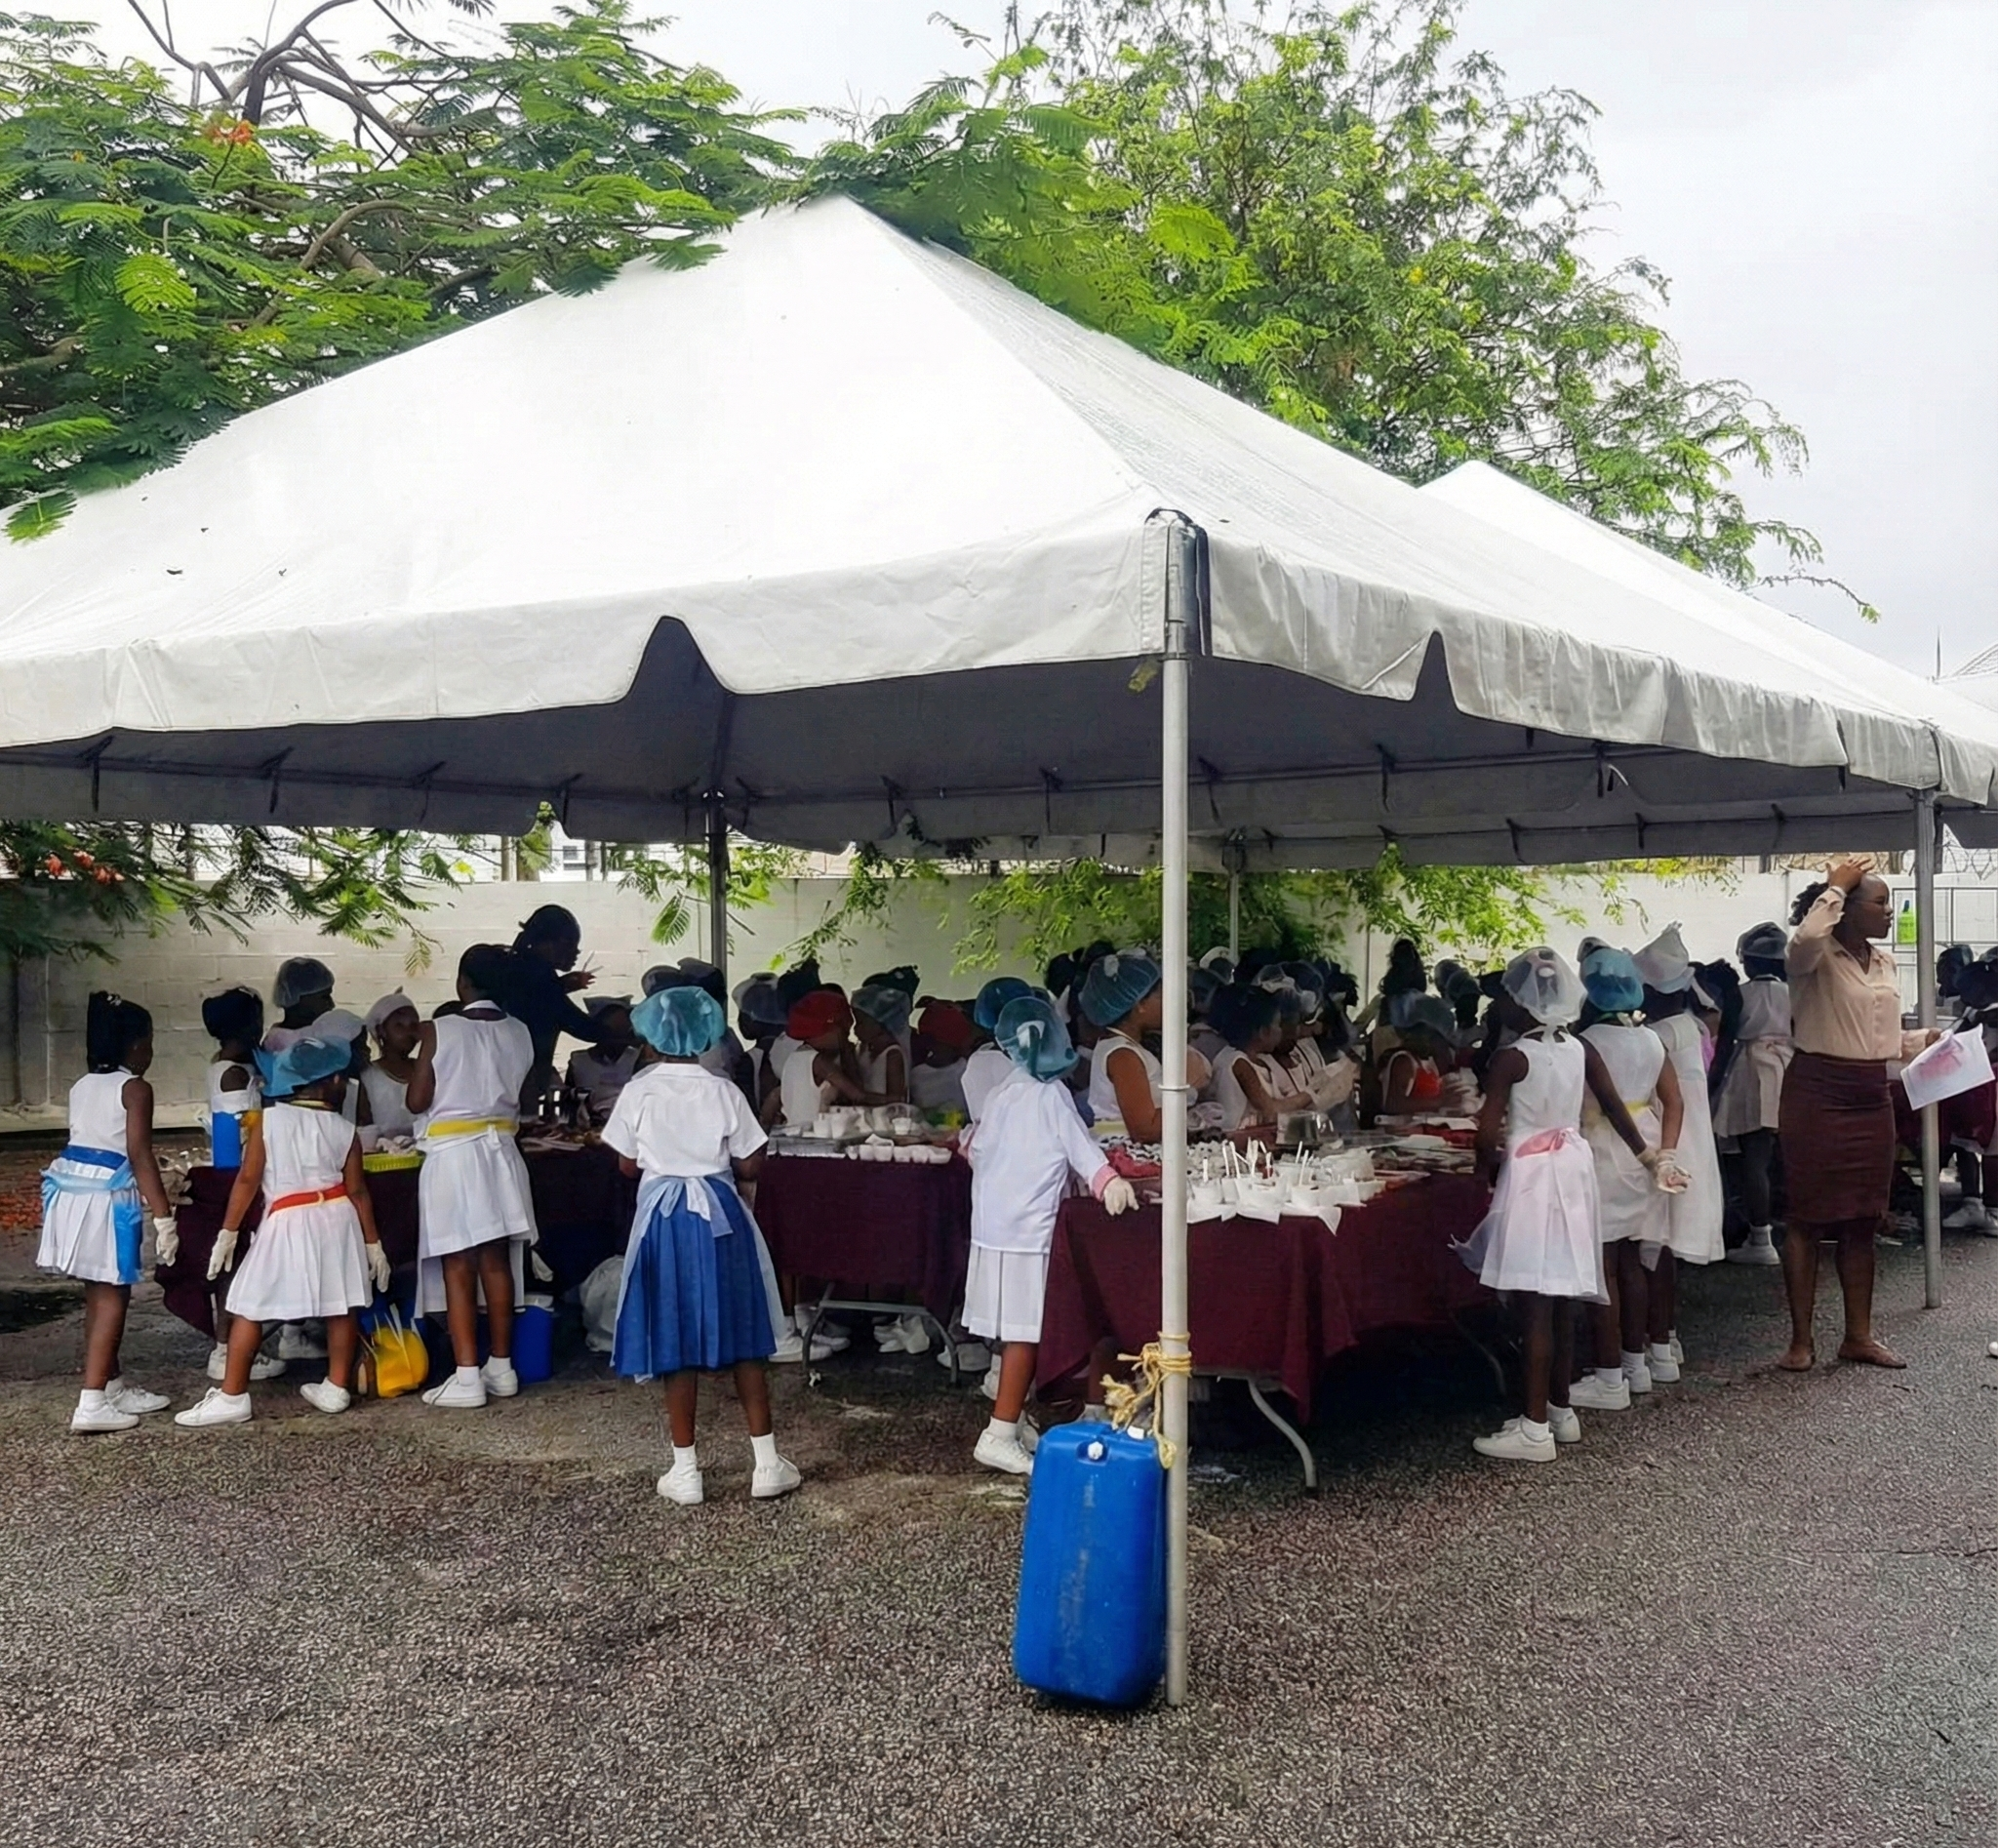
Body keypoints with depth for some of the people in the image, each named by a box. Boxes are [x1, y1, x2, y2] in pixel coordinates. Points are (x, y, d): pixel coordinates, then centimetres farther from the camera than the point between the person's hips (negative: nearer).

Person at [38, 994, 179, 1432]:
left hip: (73, 1190, 8)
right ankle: (92, 1402, -8)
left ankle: (113, 1385, 27)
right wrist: (163, 1215, -16)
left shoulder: (81, 1087, 14)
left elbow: (88, 1142, 13)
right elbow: (139, 1156, -15)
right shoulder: (135, 1088, -8)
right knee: (111, 1297, -3)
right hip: (108, 1196, -8)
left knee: (98, 1294, 16)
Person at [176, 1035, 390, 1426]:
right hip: (337, 1219, 2)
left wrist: (228, 1232, 3)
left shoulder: (268, 1120, -2)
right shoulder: (344, 1130, 2)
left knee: (248, 1308, 3)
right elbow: (357, 1190, 3)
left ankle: (232, 1396, 1)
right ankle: (336, 1387, 17)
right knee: (341, 1307, 12)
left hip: (286, 1221, -2)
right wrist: (373, 1243, 10)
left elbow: (248, 1179, -3)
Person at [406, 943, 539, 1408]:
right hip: (501, 1149, 5)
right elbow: (523, 1095, 9)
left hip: (452, 1153, -5)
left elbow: (417, 1101, -8)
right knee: (497, 1262, 11)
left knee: (457, 1268, -2)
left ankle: (467, 1378, -4)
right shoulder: (519, 1033, 3)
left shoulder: (439, 1031, -10)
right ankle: (501, 1367, 17)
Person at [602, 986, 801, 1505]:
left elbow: (627, 1165, 1)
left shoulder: (639, 1092, -6)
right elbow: (750, 1166, -3)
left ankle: (685, 1470, 10)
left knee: (678, 1345, 5)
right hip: (719, 1215, 0)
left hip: (663, 1215, 0)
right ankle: (767, 1462, 11)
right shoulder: (723, 1092, -5)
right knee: (742, 1340, 8)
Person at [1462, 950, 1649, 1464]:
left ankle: (1535, 1428, -3)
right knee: (1562, 1301, 14)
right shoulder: (1581, 1050, 3)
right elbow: (1614, 1107, 10)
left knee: (1536, 1305, -5)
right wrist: (1643, 1153, 24)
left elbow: (1488, 1132, -17)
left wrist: (1489, 1165, 3)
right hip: (1573, 1170, 7)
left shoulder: (1512, 1058, -14)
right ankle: (1561, 1410, 24)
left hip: (1530, 1176, -7)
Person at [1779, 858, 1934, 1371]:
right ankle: (1801, 1339, 7)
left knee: (1863, 1220, 11)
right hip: (1818, 1096, -7)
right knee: (1807, 1218, 0)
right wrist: (1835, 887, -22)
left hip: (1872, 1098, 7)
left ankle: (1859, 1334, 21)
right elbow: (1805, 938, -37)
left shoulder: (1884, 961, 12)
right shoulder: (1816, 957, -10)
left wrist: (1924, 1041, 4)